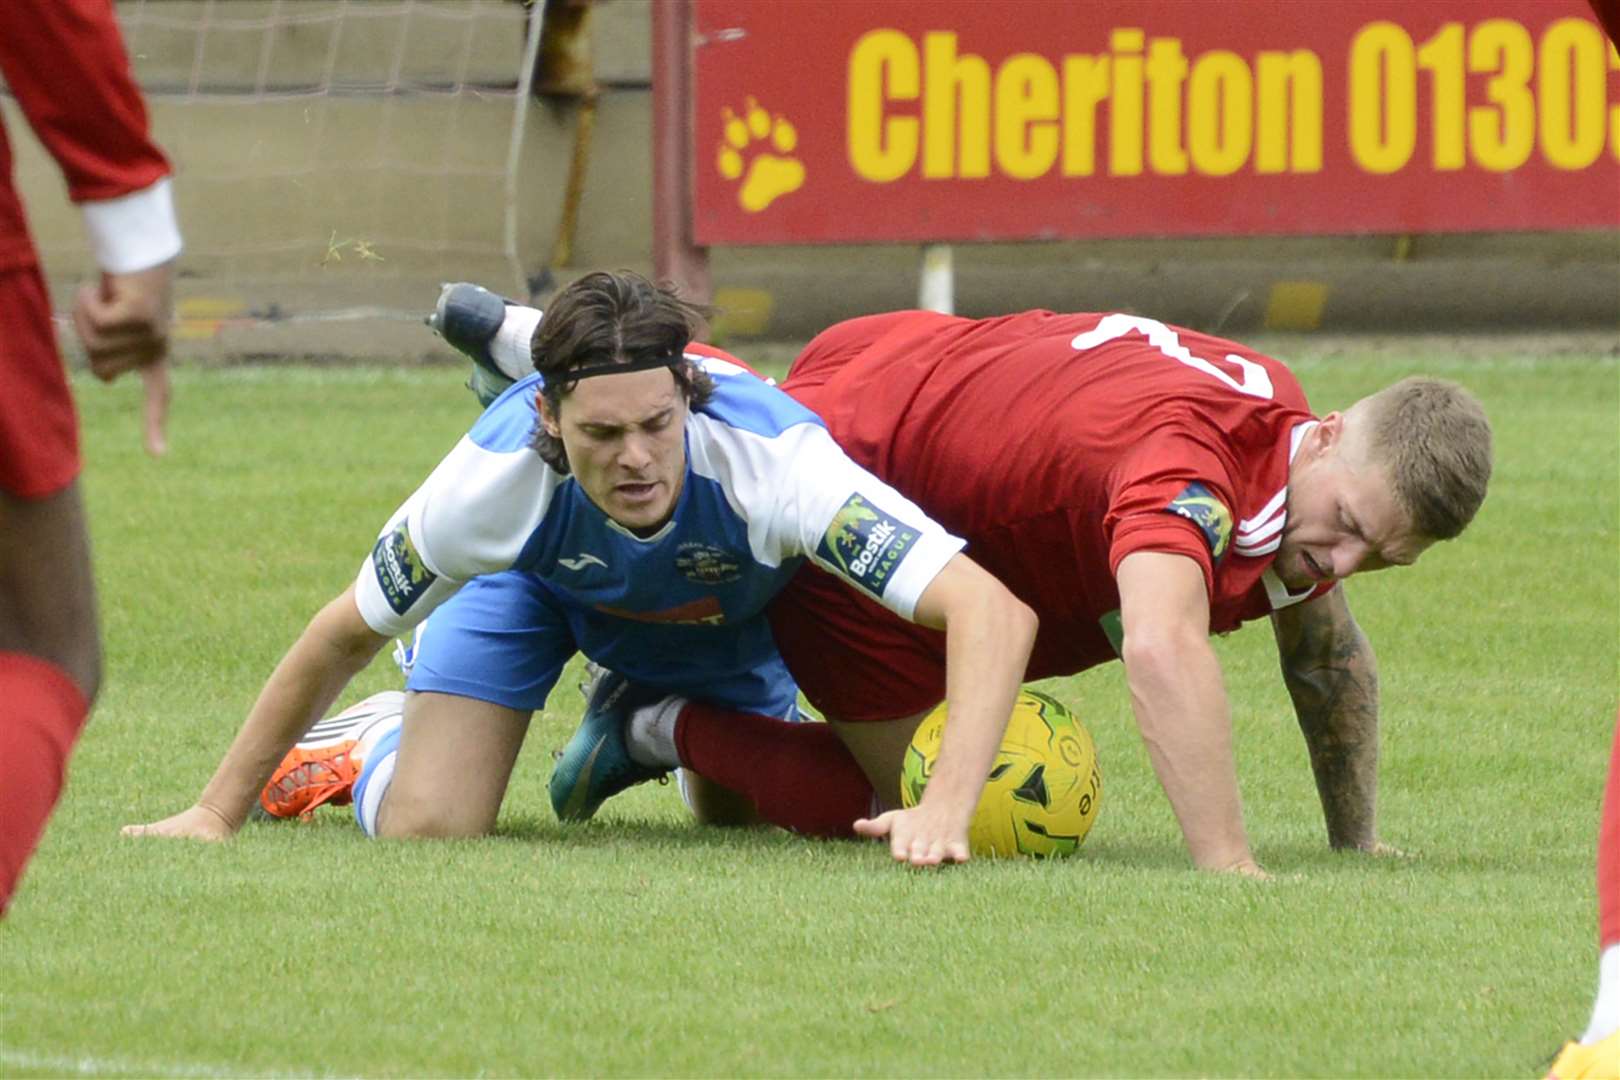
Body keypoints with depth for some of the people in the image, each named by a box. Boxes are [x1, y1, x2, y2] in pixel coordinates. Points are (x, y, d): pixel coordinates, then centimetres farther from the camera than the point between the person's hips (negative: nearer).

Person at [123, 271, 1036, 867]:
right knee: (423, 827, -14)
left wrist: (947, 807, -67)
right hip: (537, 575, -1)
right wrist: (218, 813, -16)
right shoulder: (498, 478, -41)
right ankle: (365, 751, 21)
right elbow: (345, 637, -21)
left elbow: (994, 610, -54)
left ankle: (644, 727, 37)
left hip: (726, 600, 1)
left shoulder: (769, 458, -47)